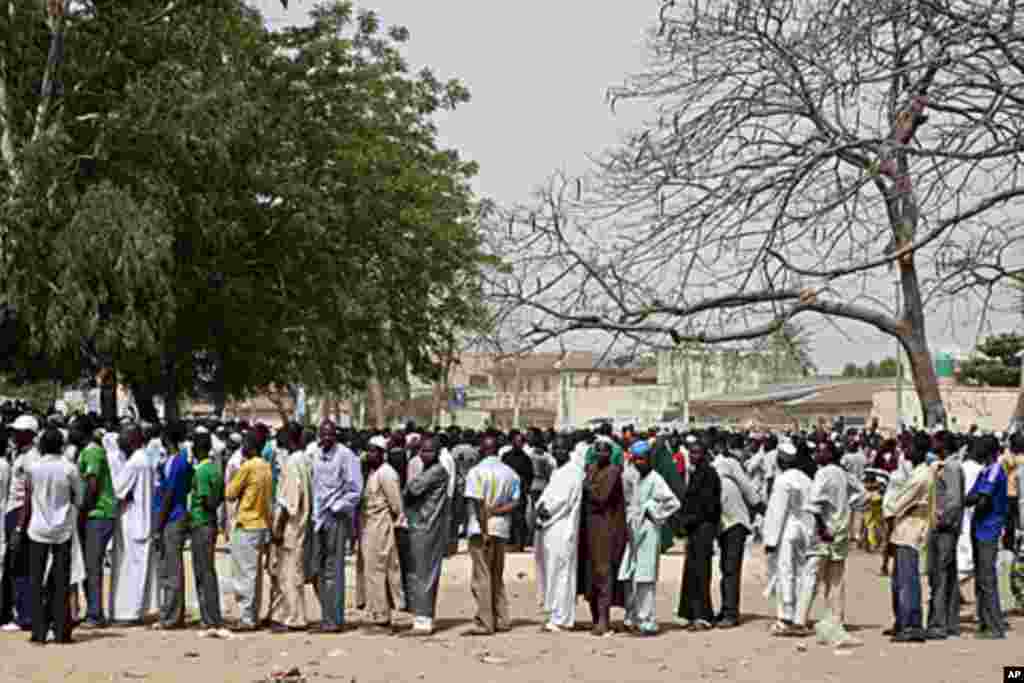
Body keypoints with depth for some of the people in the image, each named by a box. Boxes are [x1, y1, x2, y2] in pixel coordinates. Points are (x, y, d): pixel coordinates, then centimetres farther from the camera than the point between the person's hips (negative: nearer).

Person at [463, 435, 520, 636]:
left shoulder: (476, 472, -7)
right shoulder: (510, 473, 10)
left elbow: (478, 504, -14)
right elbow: (515, 503, 3)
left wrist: (484, 530, -14)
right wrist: (497, 511, -3)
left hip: (481, 529, -5)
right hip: (502, 528, 6)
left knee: (482, 577, -3)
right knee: (498, 577, 15)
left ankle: (484, 623, -4)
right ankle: (501, 620, 16)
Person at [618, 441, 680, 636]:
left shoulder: (655, 479, -10)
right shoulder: (638, 479, 16)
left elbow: (673, 502, -18)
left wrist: (653, 514, -11)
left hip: (649, 534, -9)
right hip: (635, 533, 9)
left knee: (645, 579, -8)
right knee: (629, 577, 10)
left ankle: (648, 622, -4)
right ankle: (633, 618, 20)